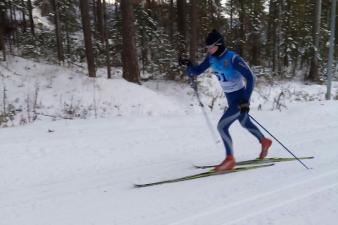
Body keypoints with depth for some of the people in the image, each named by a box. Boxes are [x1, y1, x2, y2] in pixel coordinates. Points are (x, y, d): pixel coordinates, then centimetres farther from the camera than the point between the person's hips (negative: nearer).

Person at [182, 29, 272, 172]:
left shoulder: (232, 58, -25)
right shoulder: (211, 58, -4)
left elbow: (250, 77, -26)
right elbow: (197, 71, 1)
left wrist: (245, 100, -32)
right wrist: (189, 67, -22)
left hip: (240, 98, -9)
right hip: (230, 98, 9)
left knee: (222, 126, -16)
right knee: (245, 123, 27)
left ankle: (230, 159, -2)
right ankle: (264, 142, 52)